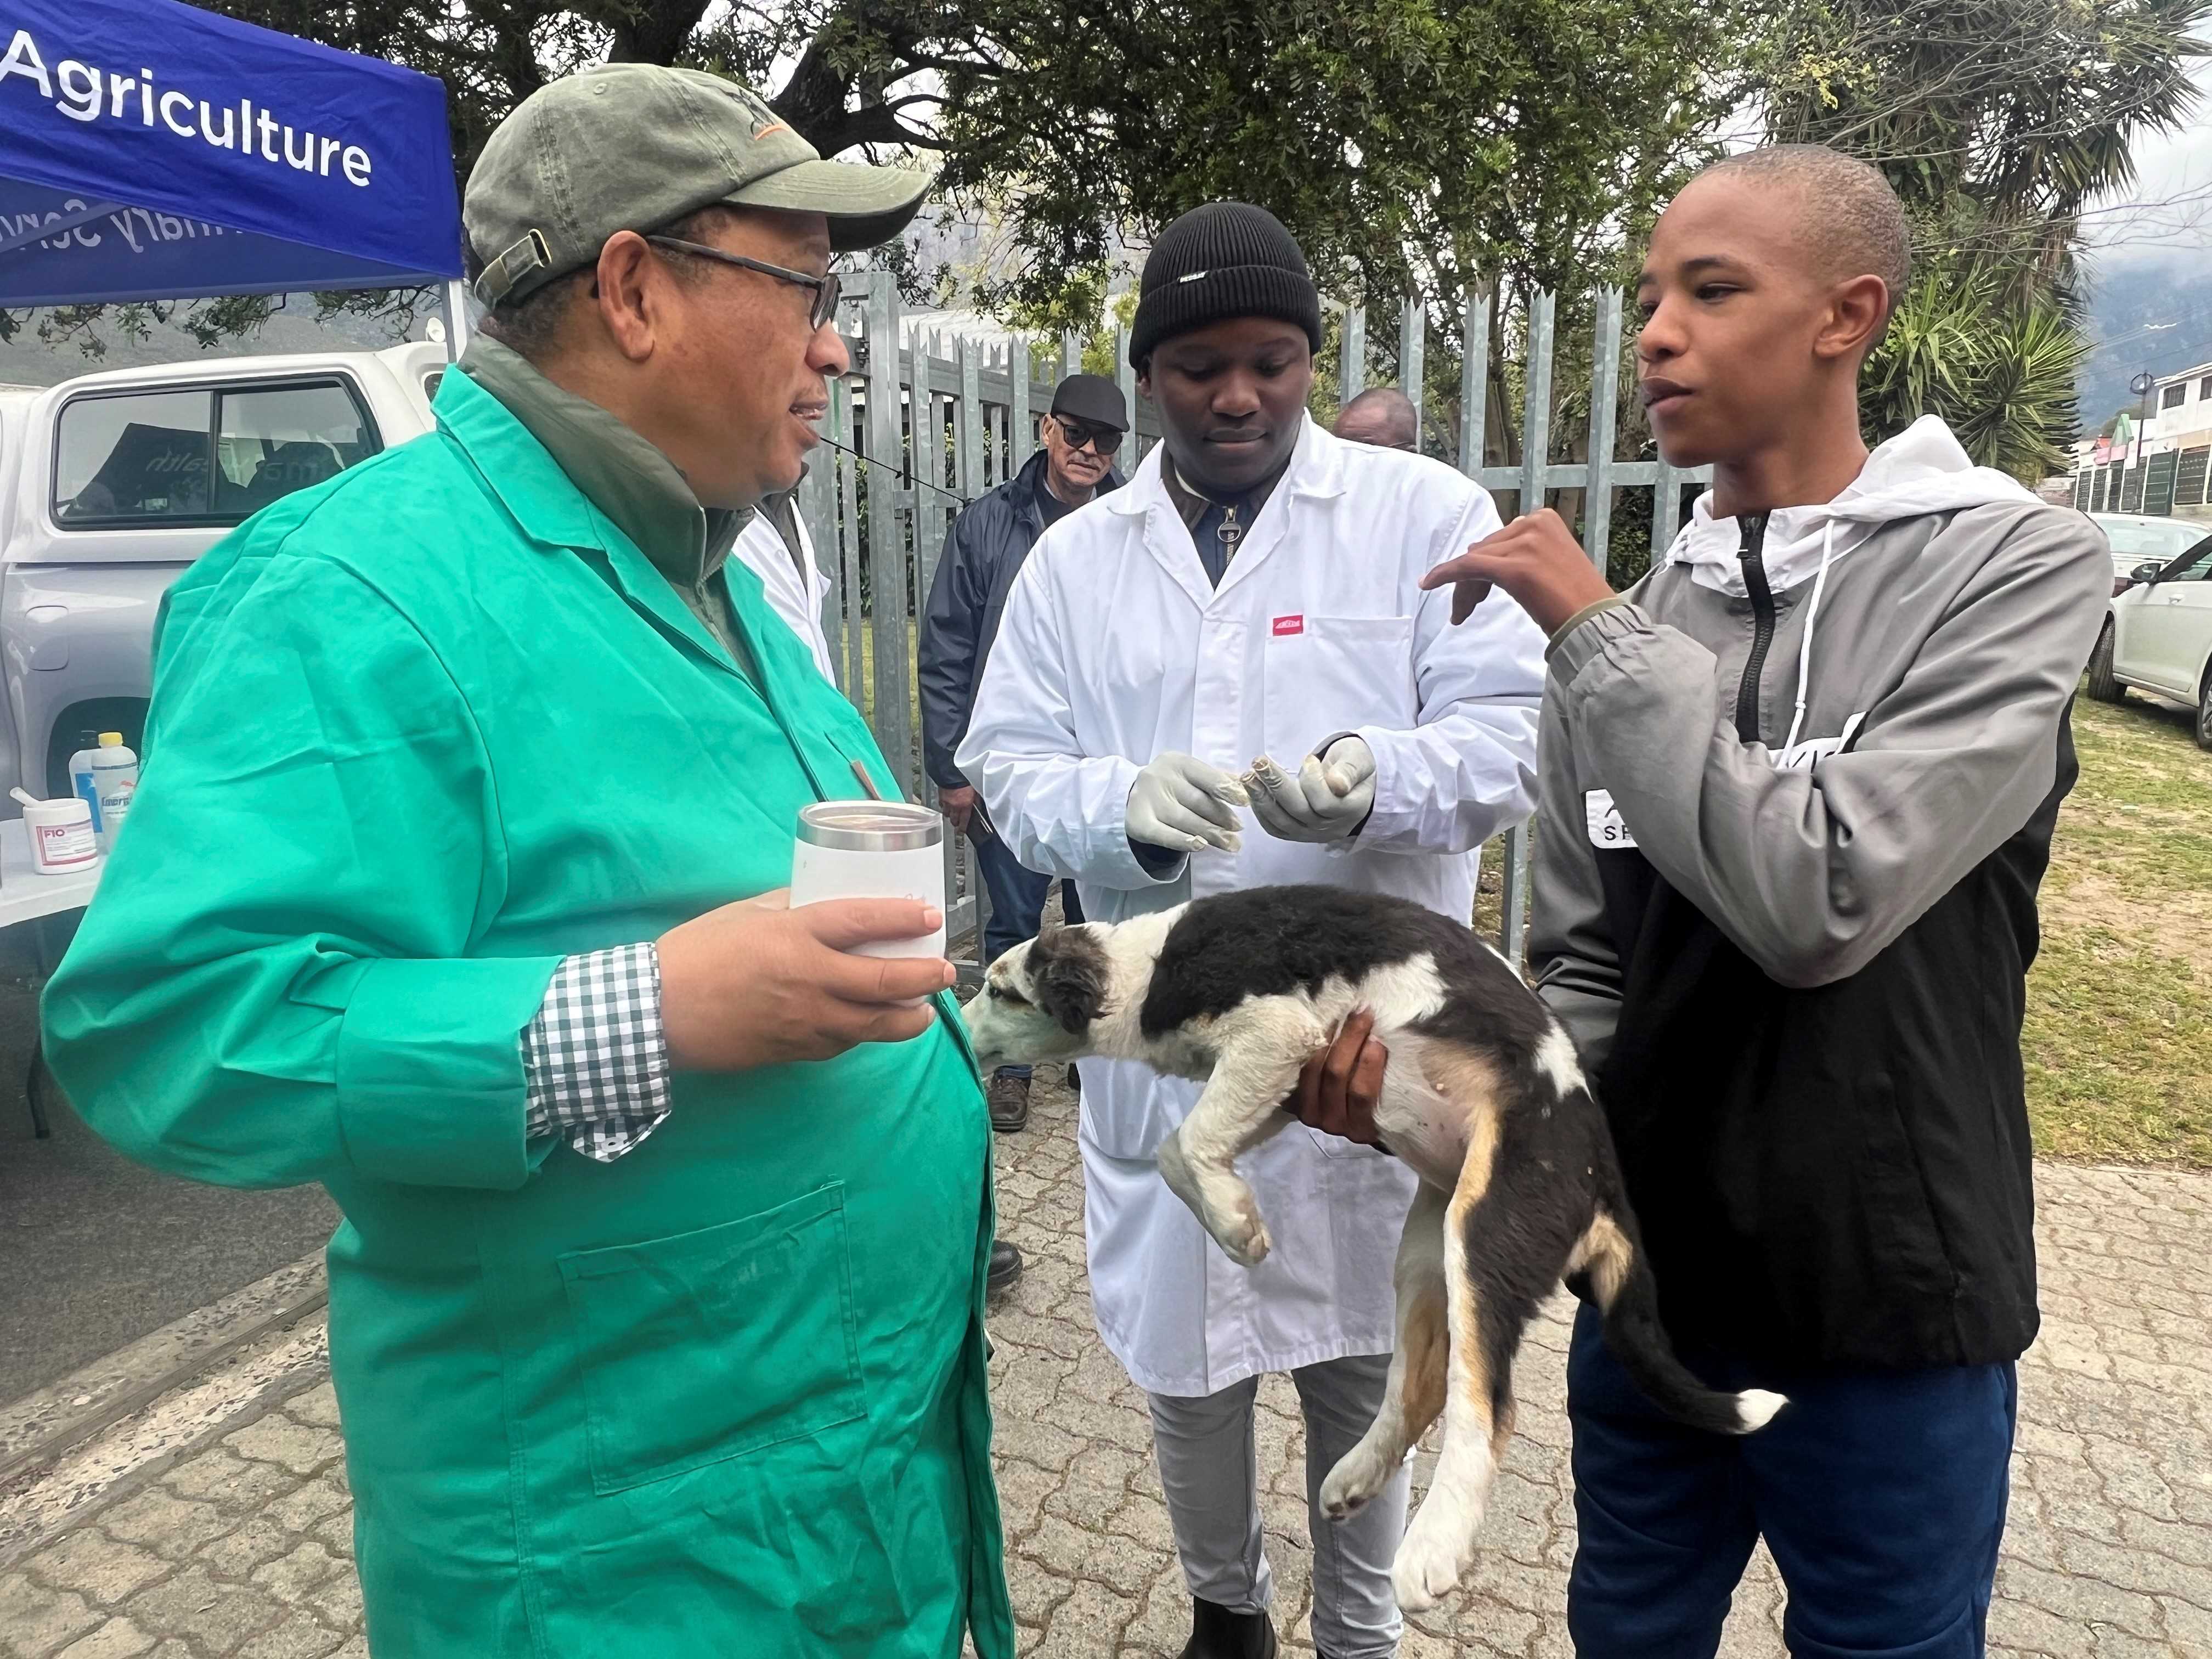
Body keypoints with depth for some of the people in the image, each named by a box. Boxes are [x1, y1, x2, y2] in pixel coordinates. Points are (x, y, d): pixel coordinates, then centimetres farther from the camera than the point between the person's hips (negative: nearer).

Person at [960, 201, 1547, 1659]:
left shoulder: (1429, 514, -2)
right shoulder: (1074, 557, 6)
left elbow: (1514, 733, -7)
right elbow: (1012, 771, 2)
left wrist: (1384, 776, -28)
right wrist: (1127, 805, -19)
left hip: (1369, 1031, -2)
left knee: (1359, 1363, 14)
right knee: (1182, 1354, 18)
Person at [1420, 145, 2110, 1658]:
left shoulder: (2020, 566, -13)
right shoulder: (1638, 627, -2)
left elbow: (1822, 904, -27)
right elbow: (1585, 961, 4)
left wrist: (1596, 630, -21)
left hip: (1887, 1310, -4)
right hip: (1647, 1280, 4)